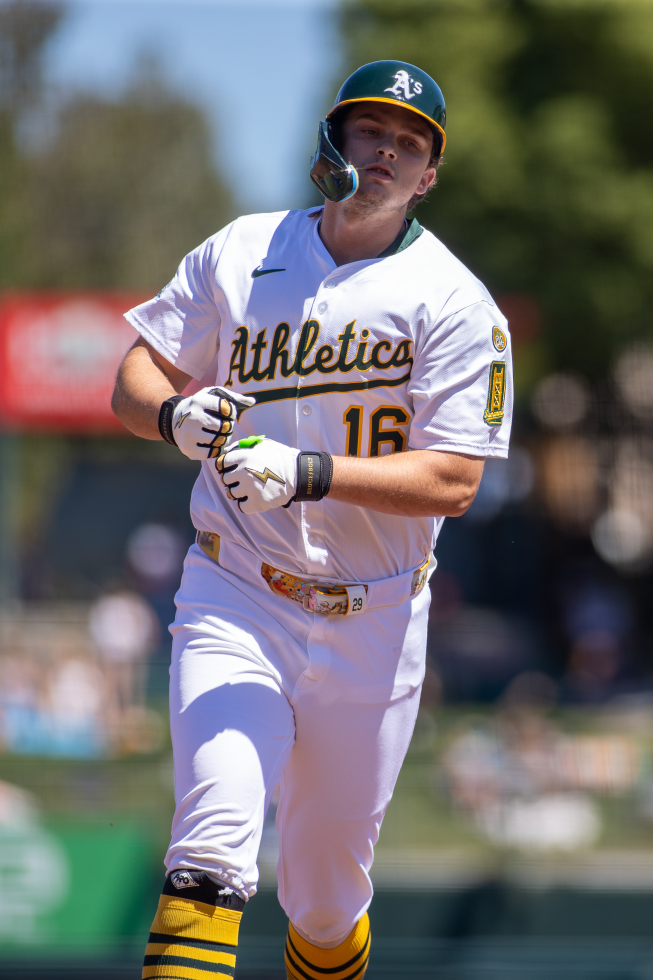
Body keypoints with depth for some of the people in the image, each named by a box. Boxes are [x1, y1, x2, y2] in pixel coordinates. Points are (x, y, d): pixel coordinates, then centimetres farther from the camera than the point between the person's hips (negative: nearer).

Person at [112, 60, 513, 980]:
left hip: (373, 621, 0)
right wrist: (178, 413, -16)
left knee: (326, 894, 8)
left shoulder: (457, 305, -4)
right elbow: (135, 383, 9)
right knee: (215, 846, -21)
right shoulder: (239, 255, 5)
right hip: (236, 601, 0)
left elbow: (452, 483, -13)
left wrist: (306, 472, -26)